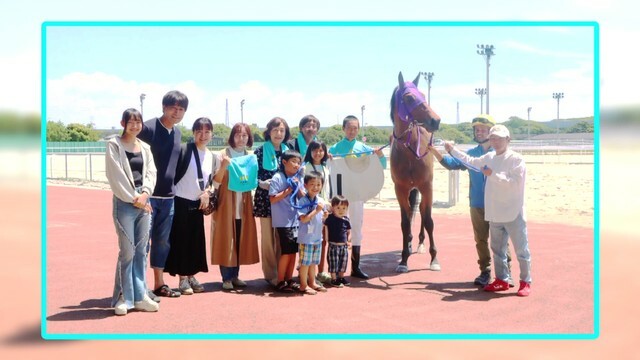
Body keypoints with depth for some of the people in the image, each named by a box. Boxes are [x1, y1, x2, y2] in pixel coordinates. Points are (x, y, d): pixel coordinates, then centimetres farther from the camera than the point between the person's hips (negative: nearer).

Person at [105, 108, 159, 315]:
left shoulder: (145, 148, 15)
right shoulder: (114, 145, -1)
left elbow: (151, 172, 8)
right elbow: (116, 175, -8)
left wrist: (144, 194, -9)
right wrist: (133, 198, -10)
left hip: (143, 201, 5)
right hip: (124, 202, -5)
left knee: (142, 251, 6)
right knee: (128, 251, -7)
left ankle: (139, 296, 12)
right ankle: (123, 298, 3)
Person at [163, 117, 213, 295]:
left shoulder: (211, 156, 7)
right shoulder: (184, 150, -11)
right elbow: (173, 173, -11)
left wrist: (206, 192, -5)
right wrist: (173, 195, -13)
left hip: (198, 203, 6)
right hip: (181, 201, -5)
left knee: (196, 240, 9)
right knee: (181, 239, 0)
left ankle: (191, 276, 20)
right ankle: (182, 278, 9)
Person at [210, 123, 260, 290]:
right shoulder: (222, 155, -3)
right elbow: (216, 182, -8)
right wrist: (223, 166, -23)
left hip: (243, 205, 4)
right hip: (226, 204, -4)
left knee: (240, 241, 6)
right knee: (226, 240, -2)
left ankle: (235, 276, 16)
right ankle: (226, 278, 5)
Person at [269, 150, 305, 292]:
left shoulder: (298, 178, 11)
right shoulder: (277, 178, -8)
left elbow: (303, 197, 11)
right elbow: (273, 199, -13)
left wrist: (298, 187, -5)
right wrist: (289, 189, -14)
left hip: (296, 220, 6)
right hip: (283, 221, -6)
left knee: (294, 251, 9)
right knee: (287, 251, -4)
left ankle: (289, 279, 21)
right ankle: (280, 282, 8)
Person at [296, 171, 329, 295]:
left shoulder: (321, 201, 7)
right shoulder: (303, 201, -15)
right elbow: (303, 219, -21)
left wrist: (324, 216, -4)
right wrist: (316, 210, -25)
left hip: (318, 237, 7)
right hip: (306, 237, -7)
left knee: (314, 261, 17)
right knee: (305, 262, 2)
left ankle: (312, 282, 30)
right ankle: (303, 285, 13)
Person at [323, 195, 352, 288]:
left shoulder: (346, 220, 3)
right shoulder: (330, 218, -8)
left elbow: (349, 231, 12)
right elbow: (324, 226, -7)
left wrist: (349, 241, 2)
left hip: (344, 245, 4)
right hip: (333, 245, -4)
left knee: (343, 262, 13)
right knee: (334, 263, -1)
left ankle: (341, 277, 30)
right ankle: (334, 279, 11)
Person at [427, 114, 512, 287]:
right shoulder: (470, 154, 8)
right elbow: (451, 163, -1)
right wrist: (434, 151, -13)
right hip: (477, 206, 3)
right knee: (481, 240, 10)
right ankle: (485, 272, 21)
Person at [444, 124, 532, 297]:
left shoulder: (516, 159, -9)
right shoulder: (489, 158, 10)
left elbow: (515, 182, -19)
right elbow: (470, 161, 24)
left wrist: (493, 174, -20)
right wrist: (453, 150, 26)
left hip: (513, 214, -7)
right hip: (495, 214, 7)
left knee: (521, 249, 1)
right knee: (497, 249, 14)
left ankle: (525, 282, 12)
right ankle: (501, 280, 25)